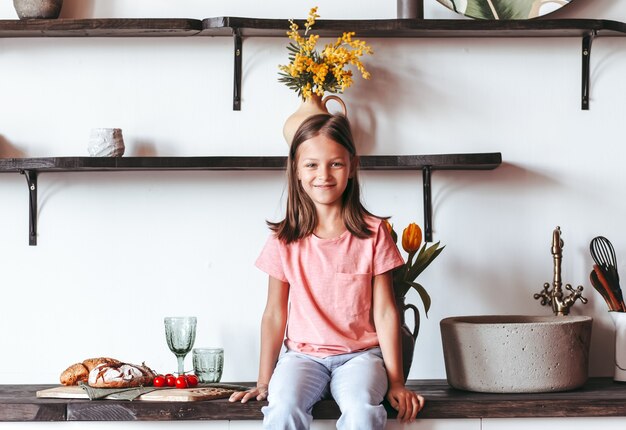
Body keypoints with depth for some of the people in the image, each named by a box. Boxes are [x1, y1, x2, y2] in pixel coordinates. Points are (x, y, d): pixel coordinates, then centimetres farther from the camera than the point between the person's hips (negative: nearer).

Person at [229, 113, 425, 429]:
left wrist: (396, 382, -3)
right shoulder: (285, 240, 2)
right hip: (303, 353, 1)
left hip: (360, 353, -1)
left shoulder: (373, 233, 0)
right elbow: (275, 314, 5)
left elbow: (384, 311, 0)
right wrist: (264, 382, 5)